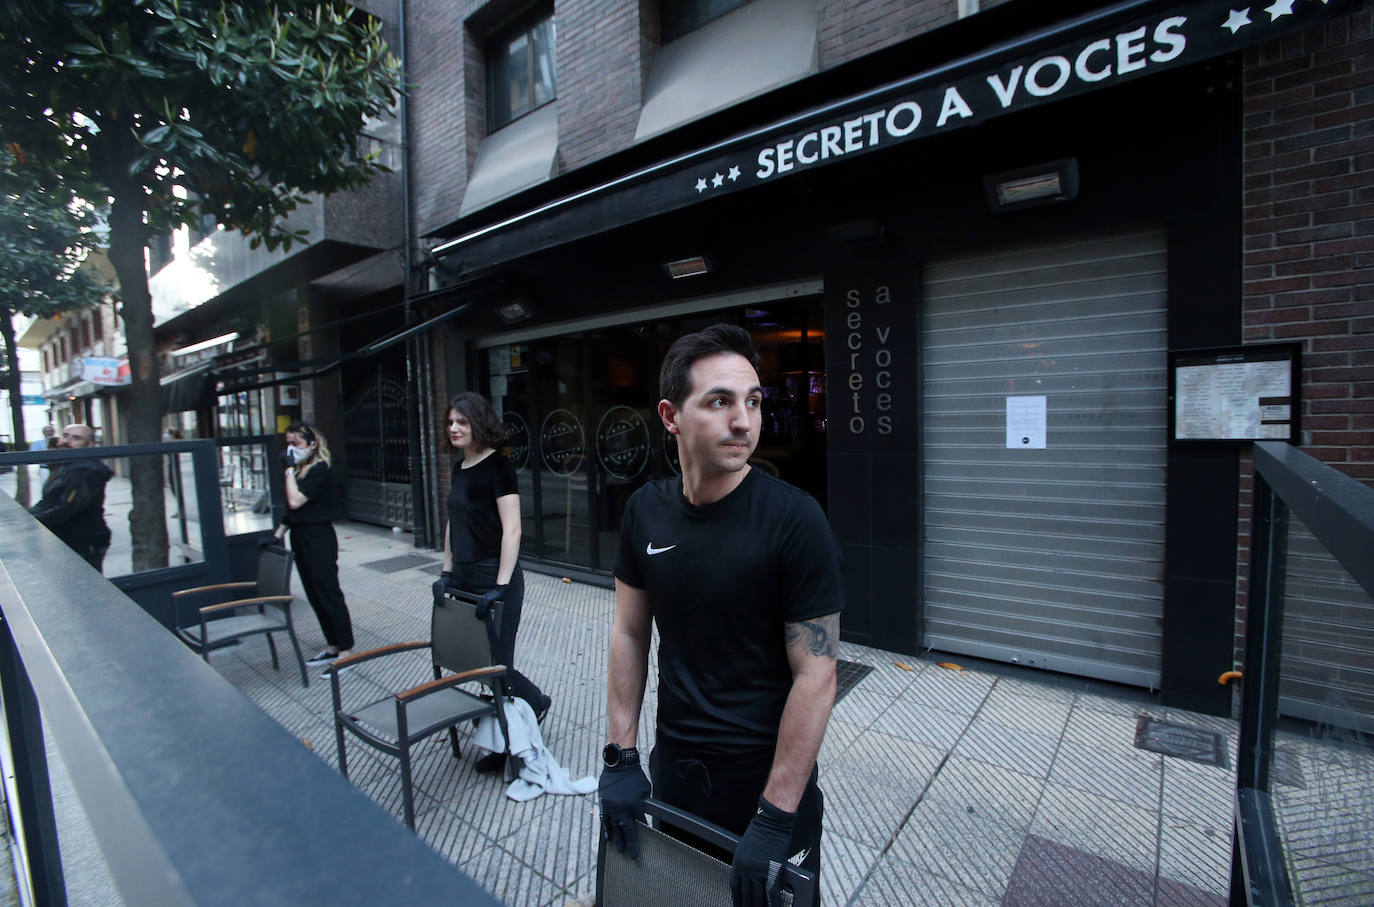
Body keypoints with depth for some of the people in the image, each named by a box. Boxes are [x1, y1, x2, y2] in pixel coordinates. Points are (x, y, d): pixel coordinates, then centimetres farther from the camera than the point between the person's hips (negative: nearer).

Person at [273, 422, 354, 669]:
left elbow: (295, 501, -23)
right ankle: (333, 646, 24)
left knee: (329, 594, -4)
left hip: (319, 539, -9)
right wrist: (277, 534, 13)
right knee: (315, 596, 13)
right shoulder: (299, 470, 11)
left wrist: (289, 469, -16)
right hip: (301, 538, 9)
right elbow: (291, 510, 18)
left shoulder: (319, 470, -14)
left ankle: (346, 651, 5)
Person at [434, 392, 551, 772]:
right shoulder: (459, 468, 10)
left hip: (494, 580, -8)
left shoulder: (498, 466, -14)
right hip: (464, 580, 8)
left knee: (496, 663, 0)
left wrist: (500, 587, -20)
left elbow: (512, 530, -18)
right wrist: (447, 572, 13)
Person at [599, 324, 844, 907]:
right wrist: (620, 757, 0)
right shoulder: (645, 510, -8)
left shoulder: (794, 518, -22)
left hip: (765, 773, -4)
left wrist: (774, 819, -17)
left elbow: (816, 676, -19)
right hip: (672, 765, 4)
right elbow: (630, 634, 0)